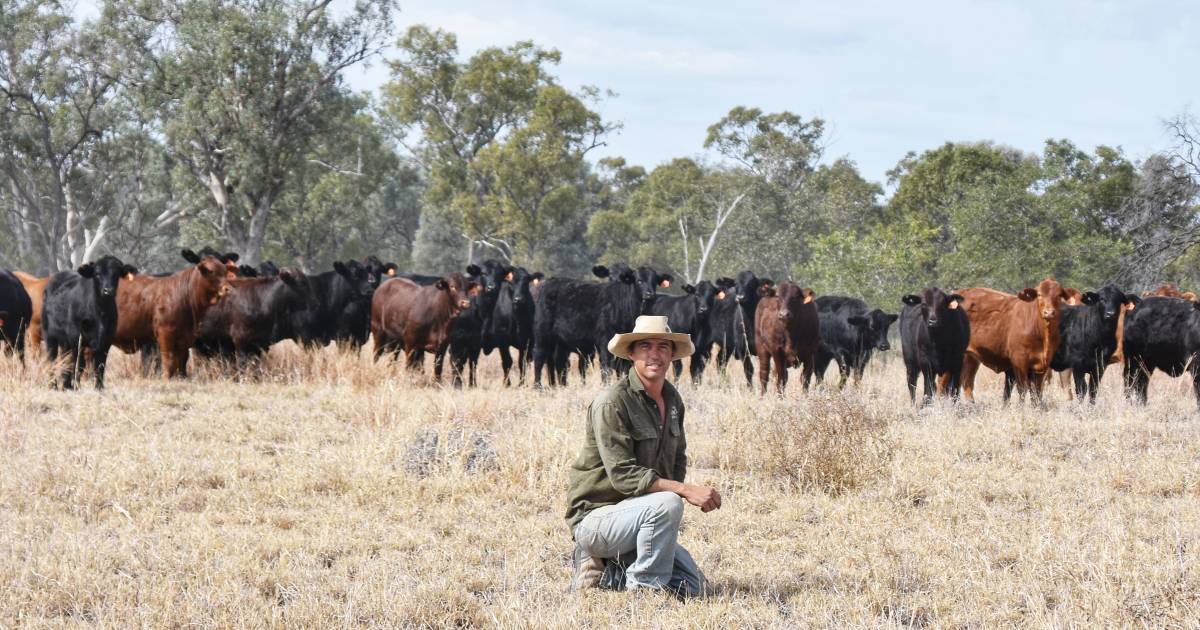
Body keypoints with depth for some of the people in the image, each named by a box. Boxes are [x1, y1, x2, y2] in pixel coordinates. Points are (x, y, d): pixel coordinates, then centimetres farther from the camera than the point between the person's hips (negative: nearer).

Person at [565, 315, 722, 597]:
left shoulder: (672, 399, 7)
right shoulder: (612, 402, -19)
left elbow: (677, 461, 19)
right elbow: (623, 475, -24)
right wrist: (686, 490, -30)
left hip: (637, 515, 8)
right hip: (596, 517, -8)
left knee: (692, 588, -1)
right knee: (667, 504, -33)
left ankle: (605, 571, 13)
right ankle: (644, 591, -18)